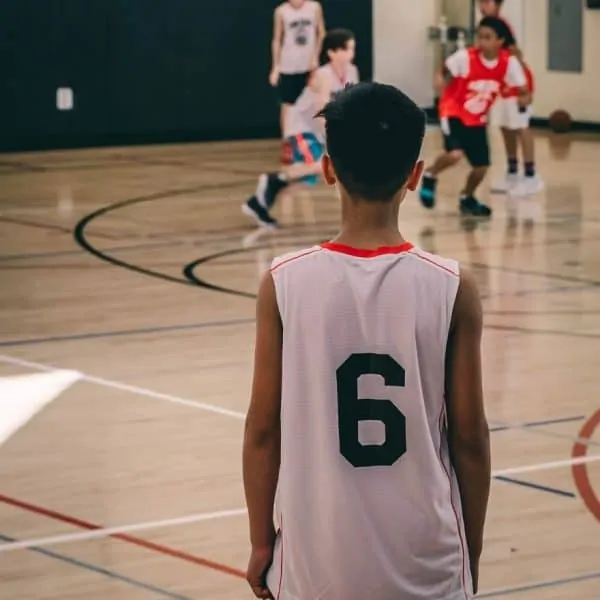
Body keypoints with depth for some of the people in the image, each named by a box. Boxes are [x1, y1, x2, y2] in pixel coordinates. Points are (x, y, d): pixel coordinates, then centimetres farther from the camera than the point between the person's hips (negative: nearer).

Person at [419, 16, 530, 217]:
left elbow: (523, 90, -7)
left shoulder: (509, 63, -15)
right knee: (455, 154, -27)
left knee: (482, 166, 4)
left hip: (477, 119, 4)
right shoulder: (465, 56, -23)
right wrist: (440, 79, -31)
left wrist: (524, 99, -31)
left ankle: (467, 198, 36)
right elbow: (444, 70, -8)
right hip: (454, 113, -4)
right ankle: (430, 176, 5)